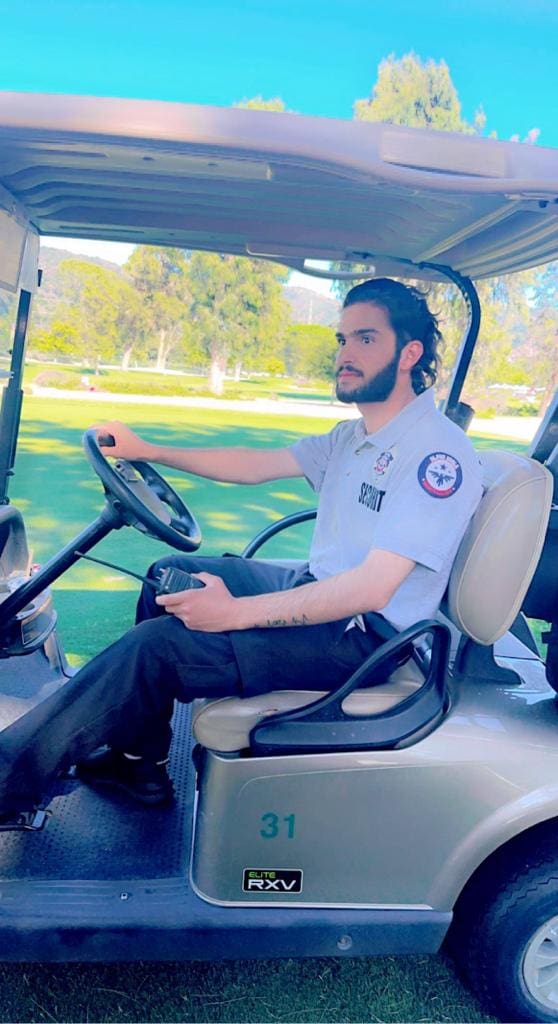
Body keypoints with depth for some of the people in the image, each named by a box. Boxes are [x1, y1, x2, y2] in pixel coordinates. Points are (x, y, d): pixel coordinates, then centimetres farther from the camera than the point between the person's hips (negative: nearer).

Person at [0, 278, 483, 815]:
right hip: (318, 588, 10)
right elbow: (258, 464, 14)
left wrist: (238, 612, -30)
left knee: (157, 646, -20)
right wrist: (148, 450, 10)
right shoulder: (354, 436, 11)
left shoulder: (439, 451, -20)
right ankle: (139, 765, 16)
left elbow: (372, 588, -28)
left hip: (363, 635, -10)